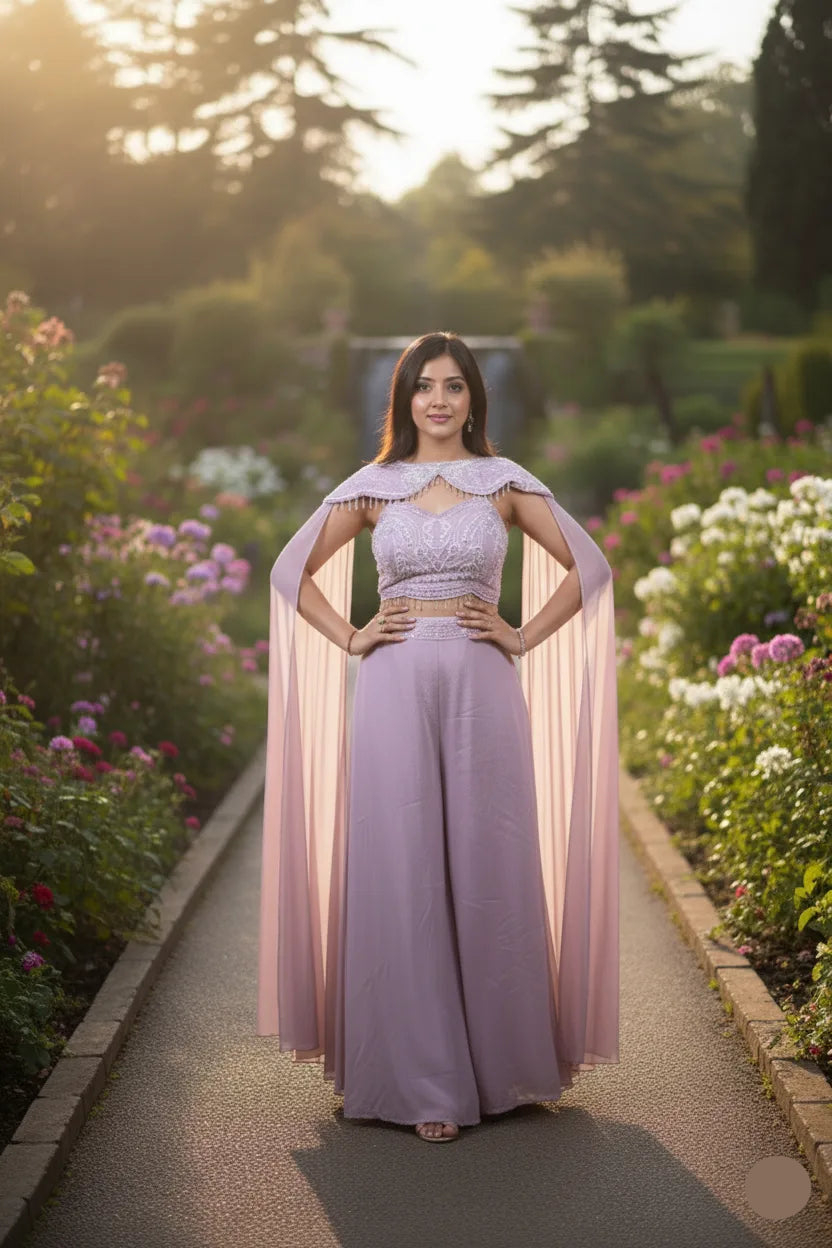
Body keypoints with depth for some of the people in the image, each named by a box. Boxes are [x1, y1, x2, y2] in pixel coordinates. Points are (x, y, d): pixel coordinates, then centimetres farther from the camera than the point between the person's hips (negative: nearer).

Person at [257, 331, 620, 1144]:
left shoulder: (505, 482, 7)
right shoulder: (372, 487, 8)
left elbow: (587, 567, 9)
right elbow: (293, 570, 14)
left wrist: (525, 636, 1)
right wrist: (349, 639, 3)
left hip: (482, 690, 0)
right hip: (396, 690, 0)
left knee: (487, 870, 3)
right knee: (400, 871, -1)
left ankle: (497, 1060, 19)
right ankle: (418, 1078, 8)